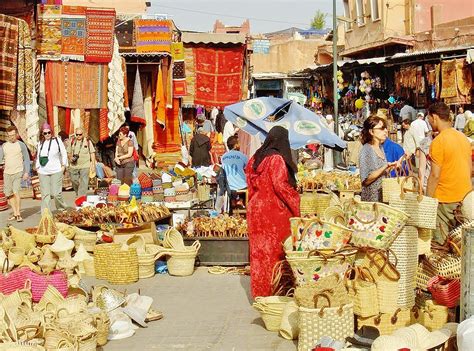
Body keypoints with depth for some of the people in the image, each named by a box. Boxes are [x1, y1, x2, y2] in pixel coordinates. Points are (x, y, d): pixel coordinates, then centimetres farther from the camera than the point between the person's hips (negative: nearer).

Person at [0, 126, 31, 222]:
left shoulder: (21, 145, 0)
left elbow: (27, 159, 0)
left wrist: (26, 172, -8)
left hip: (18, 172, -5)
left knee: (16, 192, -17)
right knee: (9, 194, 6)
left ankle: (18, 214, -12)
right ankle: (14, 213, 17)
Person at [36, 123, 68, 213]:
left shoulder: (57, 140, 2)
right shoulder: (40, 143, 13)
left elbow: (64, 153, 6)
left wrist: (63, 165, 3)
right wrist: (37, 167, 14)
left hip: (56, 171, -3)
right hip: (43, 172, 4)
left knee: (56, 193, -7)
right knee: (45, 194, 1)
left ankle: (62, 209, 16)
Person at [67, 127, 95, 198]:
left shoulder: (88, 142, 3)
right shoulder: (72, 142, 9)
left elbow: (92, 153, 5)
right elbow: (69, 153, 17)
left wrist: (93, 165, -1)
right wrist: (70, 157, -5)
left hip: (85, 166, -3)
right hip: (74, 166, 3)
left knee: (83, 183, -6)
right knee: (75, 182, 8)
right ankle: (78, 194, 32)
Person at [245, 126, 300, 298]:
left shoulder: (256, 158, 9)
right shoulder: (277, 159, -12)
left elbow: (251, 184, 13)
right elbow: (280, 185, -18)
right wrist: (295, 203, -9)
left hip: (255, 208, 7)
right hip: (275, 211, -7)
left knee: (259, 250, 11)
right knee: (276, 250, 1)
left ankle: (259, 290, 18)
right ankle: (275, 290, 6)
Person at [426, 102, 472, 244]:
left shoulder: (438, 141, -16)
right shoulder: (463, 137, 8)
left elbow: (435, 175, -17)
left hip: (446, 200, -8)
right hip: (465, 196, 8)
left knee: (441, 242, 1)